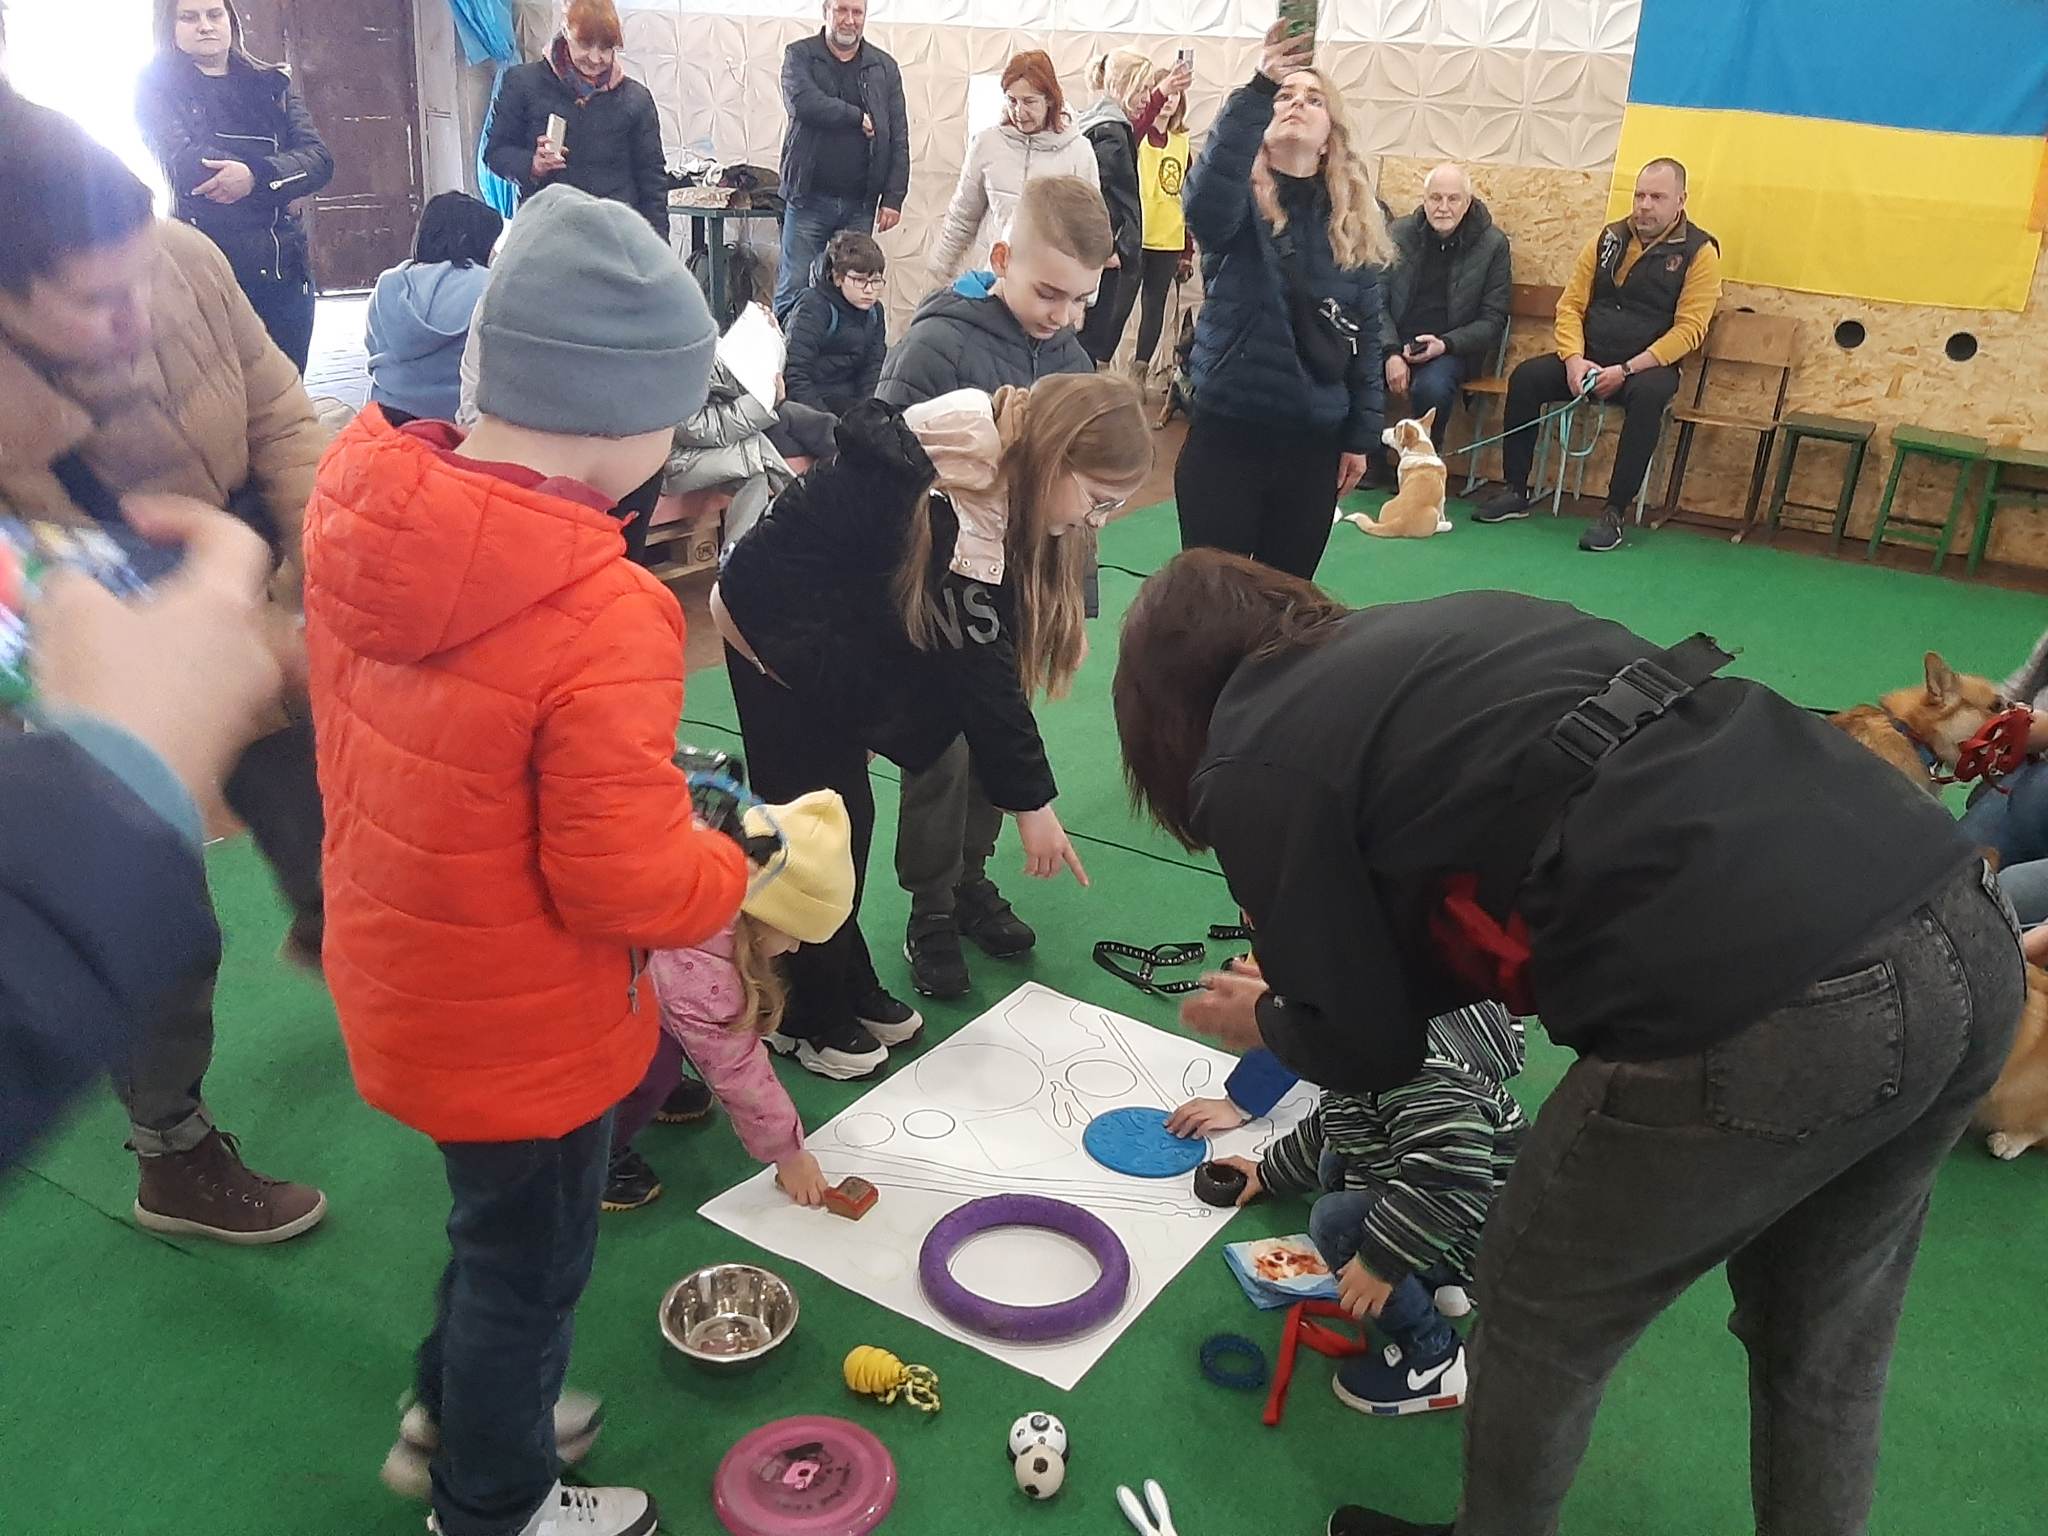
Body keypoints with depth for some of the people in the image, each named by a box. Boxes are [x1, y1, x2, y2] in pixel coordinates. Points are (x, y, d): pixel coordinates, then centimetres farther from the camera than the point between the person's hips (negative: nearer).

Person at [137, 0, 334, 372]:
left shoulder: (274, 85, 15)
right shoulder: (157, 87, 6)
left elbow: (320, 159, 0)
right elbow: (185, 162, -10)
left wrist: (257, 176, -17)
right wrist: (280, 187, -9)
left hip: (286, 267, 3)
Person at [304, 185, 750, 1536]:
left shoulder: (359, 499, -11)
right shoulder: (601, 622, -35)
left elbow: (356, 731, 3)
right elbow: (630, 888, -28)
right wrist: (751, 870, -8)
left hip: (394, 968, 7)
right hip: (521, 1029, -7)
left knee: (502, 1216, 32)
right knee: (532, 1259, 20)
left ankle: (452, 1410, 56)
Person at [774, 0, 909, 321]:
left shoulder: (884, 67, 10)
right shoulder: (799, 56, 3)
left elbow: (898, 138, 7)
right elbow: (802, 102, -18)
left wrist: (894, 198, -1)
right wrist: (858, 118, -10)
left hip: (861, 204, 2)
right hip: (809, 199, -2)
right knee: (794, 291, -2)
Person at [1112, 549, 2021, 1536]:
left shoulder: (1252, 765, 4)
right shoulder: (1442, 624, 24)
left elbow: (1368, 1046, 10)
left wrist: (1266, 1020, 31)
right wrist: (1317, 955, 37)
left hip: (1756, 1018, -8)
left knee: (1541, 1315, 21)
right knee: (1821, 1343, 29)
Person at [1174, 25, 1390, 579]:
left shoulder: (1355, 221, 6)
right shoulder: (1237, 201, -4)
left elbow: (1366, 338, 8)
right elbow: (1203, 203, -30)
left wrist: (1361, 434, 6)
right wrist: (1258, 90, -37)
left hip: (1314, 441, 3)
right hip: (1227, 431, -3)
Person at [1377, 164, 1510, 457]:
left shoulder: (1492, 245, 1)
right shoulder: (1397, 234, 6)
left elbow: (1493, 320, 2)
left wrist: (1445, 344, -14)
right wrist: (1391, 353, -13)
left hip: (1451, 348, -2)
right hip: (1393, 342, 2)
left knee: (1431, 387, -36)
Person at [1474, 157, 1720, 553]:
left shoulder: (1700, 251, -4)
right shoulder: (1610, 238, 8)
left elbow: (1688, 329, -12)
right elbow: (1570, 305, 6)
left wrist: (1625, 371, -21)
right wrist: (1573, 359, -12)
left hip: (1650, 365, -4)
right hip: (1587, 360, 4)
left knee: (1647, 395, -37)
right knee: (1525, 376, -19)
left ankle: (1614, 513, -32)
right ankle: (1515, 493, -11)